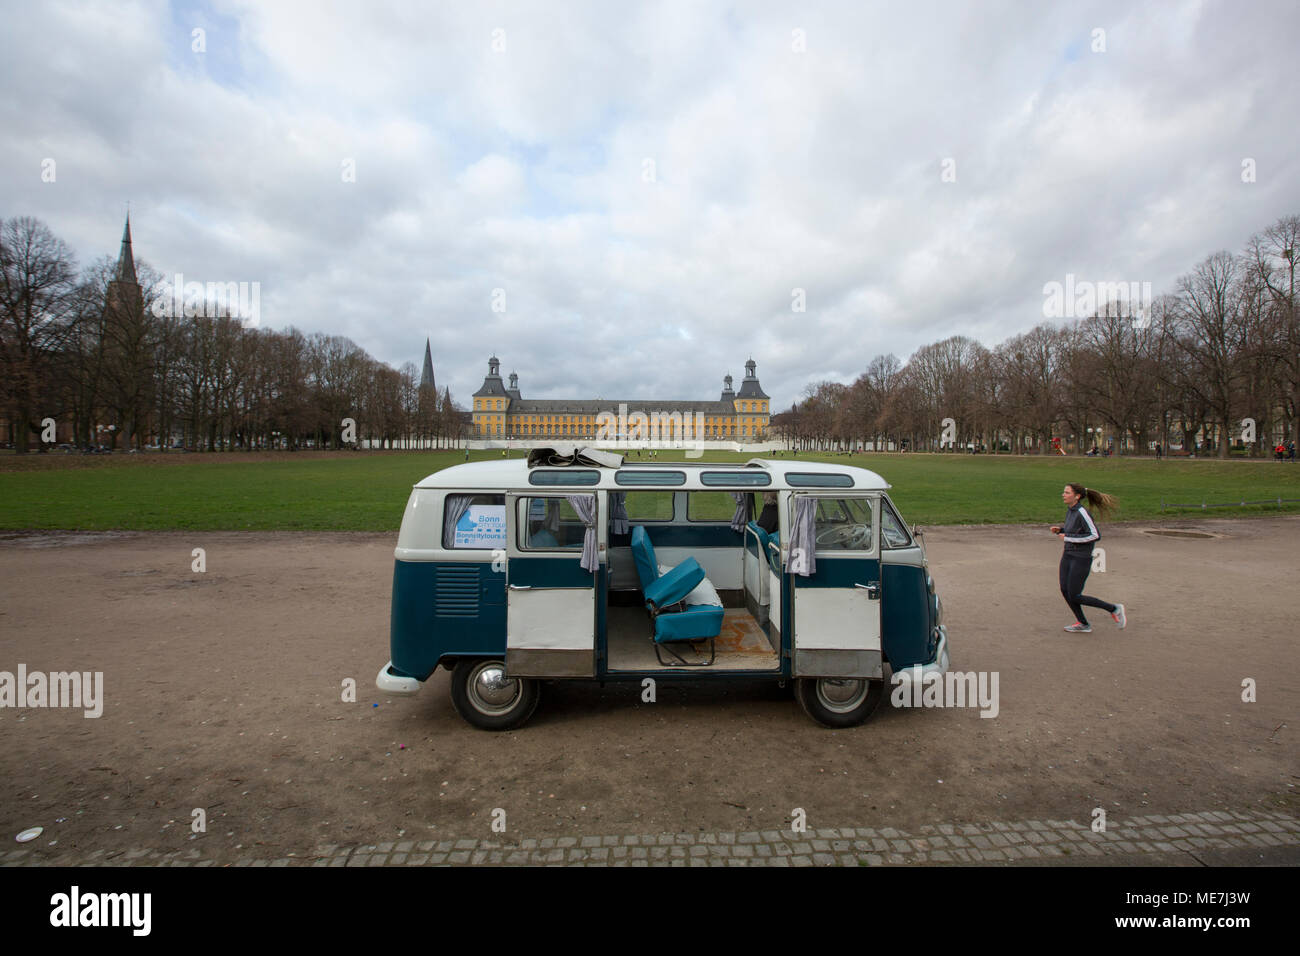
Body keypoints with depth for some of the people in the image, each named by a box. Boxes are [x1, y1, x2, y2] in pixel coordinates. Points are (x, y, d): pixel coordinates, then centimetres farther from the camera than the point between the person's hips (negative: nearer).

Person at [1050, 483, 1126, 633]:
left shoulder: (1082, 512, -19)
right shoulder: (1070, 511, 7)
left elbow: (1096, 535, -22)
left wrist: (1068, 537, -19)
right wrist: (1059, 530, 5)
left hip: (1082, 559, -8)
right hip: (1068, 556, 8)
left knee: (1074, 597, -2)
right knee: (1065, 591, 5)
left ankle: (1114, 609, 17)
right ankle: (1083, 624, 18)